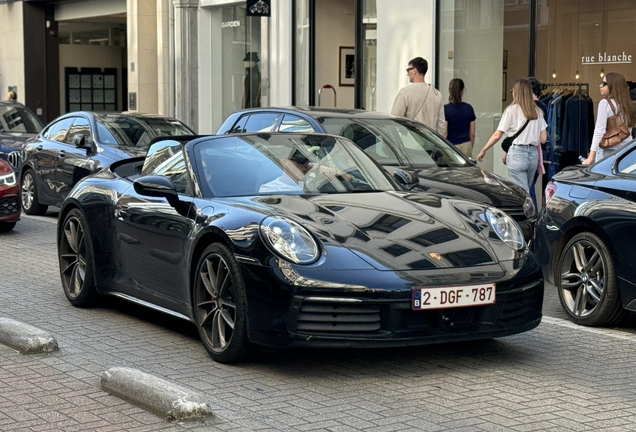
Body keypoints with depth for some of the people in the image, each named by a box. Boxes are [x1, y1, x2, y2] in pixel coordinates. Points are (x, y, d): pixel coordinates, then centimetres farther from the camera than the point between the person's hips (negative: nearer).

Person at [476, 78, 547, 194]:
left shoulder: (512, 110, -3)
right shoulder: (538, 111, 9)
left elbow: (497, 135, -3)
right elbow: (543, 139, 8)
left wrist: (483, 150, 8)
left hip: (517, 153, -5)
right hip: (533, 154, 5)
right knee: (526, 191, 15)